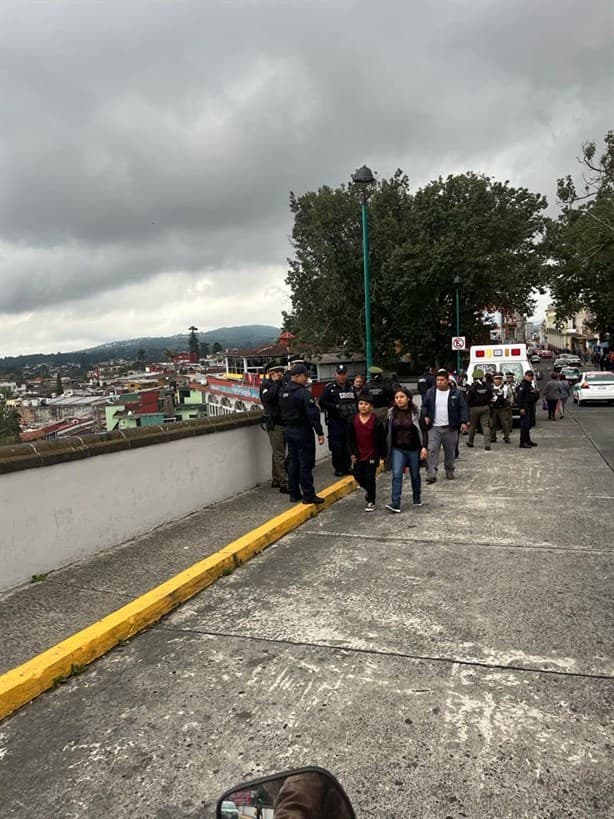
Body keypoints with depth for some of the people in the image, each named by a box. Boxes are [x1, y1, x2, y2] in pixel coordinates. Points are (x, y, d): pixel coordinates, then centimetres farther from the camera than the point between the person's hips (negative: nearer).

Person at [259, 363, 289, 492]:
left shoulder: (281, 384, 14)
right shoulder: (266, 385, -6)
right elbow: (267, 397, -26)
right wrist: (276, 383, -19)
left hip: (283, 422, 7)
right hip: (274, 424, -7)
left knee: (277, 453, 14)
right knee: (279, 455, -8)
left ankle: (276, 480, 22)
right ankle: (284, 484, -8)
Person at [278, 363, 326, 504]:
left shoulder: (283, 392, 8)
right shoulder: (304, 393, -18)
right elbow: (313, 414, -20)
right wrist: (320, 432, -17)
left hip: (289, 430, 8)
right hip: (303, 431, -8)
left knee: (292, 462, 13)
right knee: (306, 463, -2)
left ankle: (294, 493, 20)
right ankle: (308, 495, 2)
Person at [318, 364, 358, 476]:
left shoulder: (351, 387, 14)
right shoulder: (329, 388, -2)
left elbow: (356, 402, 22)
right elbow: (322, 403, -8)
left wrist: (354, 409, 2)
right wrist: (336, 406, -16)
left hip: (349, 421, 5)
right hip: (335, 422, -4)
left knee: (349, 445, 6)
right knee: (337, 446, -4)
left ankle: (346, 467, 18)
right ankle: (338, 468, 8)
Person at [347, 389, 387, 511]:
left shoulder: (377, 422, -12)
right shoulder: (352, 421, -4)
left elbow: (381, 440, -5)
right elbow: (350, 439, 2)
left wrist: (383, 454, -2)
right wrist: (352, 453, -4)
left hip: (372, 455, -4)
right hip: (358, 455, 4)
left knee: (370, 478, -1)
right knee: (358, 477, 9)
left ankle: (371, 502, 14)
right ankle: (369, 491, 39)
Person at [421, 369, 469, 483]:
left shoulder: (456, 393, 0)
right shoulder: (430, 392, 5)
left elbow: (463, 408, 0)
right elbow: (424, 406, 14)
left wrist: (464, 422, -9)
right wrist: (425, 416, -2)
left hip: (450, 428, 0)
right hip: (434, 427, 0)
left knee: (450, 451, 11)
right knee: (432, 450, -10)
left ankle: (450, 472, 28)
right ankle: (431, 475, -11)